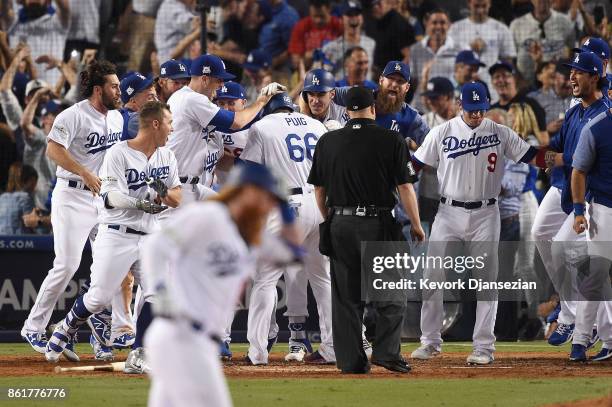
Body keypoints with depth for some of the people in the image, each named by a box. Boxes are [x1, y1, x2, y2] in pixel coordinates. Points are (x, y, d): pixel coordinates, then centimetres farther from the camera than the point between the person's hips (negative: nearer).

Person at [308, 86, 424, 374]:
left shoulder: (327, 142, 5)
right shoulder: (390, 140, -4)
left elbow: (319, 189, 10)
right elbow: (405, 187, -5)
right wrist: (416, 225, 4)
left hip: (341, 224, 3)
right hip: (380, 225, -3)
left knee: (346, 296, 7)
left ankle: (350, 360, 6)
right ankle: (386, 351, -6)